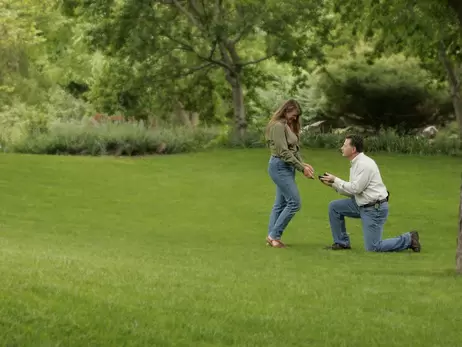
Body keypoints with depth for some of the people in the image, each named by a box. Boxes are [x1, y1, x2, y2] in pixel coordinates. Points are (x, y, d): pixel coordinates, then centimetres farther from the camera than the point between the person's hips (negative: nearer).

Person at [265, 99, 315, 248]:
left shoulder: (289, 125, 15)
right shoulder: (278, 126, -15)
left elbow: (294, 149, 13)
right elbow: (284, 152, -19)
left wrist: (303, 163, -2)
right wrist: (301, 168, -18)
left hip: (287, 167, 10)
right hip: (279, 166, -10)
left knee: (281, 203, 11)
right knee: (294, 202, -10)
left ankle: (272, 237, 15)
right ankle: (274, 235, -4)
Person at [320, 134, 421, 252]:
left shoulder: (364, 164, -19)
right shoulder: (356, 163, 11)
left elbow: (355, 188, -22)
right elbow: (353, 191, 12)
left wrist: (335, 180, -13)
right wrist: (333, 184, 5)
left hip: (374, 208, -10)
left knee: (373, 248, -9)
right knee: (334, 207, 6)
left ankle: (409, 239, 5)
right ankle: (342, 243, 14)